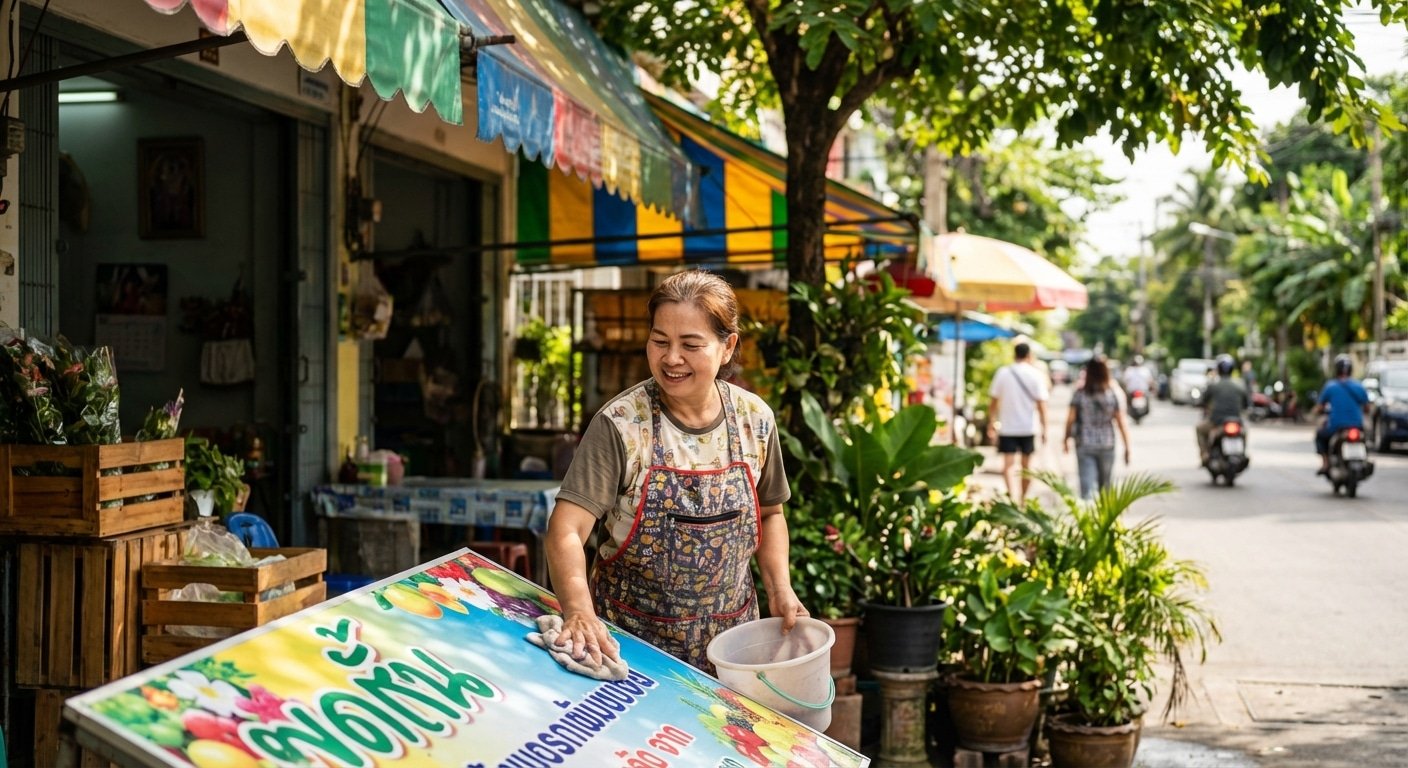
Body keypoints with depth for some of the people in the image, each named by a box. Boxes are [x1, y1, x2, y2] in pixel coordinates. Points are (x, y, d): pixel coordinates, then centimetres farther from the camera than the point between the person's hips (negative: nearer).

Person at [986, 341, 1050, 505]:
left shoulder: (1003, 373, -1)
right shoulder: (1036, 375, -4)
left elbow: (994, 401, 0)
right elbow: (1041, 404, -6)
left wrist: (991, 423, 8)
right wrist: (1044, 428, -1)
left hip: (1007, 426, -1)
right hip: (1028, 426, 1)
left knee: (1009, 464, -3)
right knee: (1026, 464, 14)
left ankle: (1013, 496, -21)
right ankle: (1023, 499, 25)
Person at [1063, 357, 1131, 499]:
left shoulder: (1079, 394, -5)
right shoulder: (1113, 394, -3)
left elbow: (1070, 419, -5)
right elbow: (1121, 422, -4)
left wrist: (1066, 439, 11)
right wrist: (1127, 447, 2)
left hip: (1084, 446, -1)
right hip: (1107, 445, 1)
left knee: (1088, 485, -5)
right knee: (1105, 486, 17)